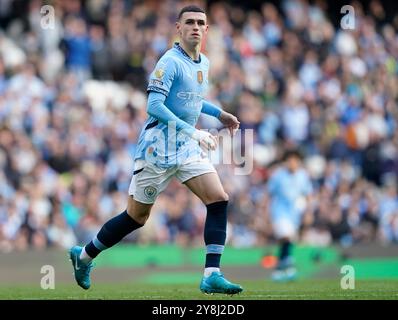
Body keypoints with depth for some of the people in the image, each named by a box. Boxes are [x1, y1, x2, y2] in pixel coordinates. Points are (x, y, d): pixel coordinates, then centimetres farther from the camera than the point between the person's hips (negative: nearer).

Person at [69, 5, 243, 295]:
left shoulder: (203, 64, 11)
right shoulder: (170, 62, -15)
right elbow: (154, 106, -24)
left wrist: (220, 113, 19)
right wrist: (194, 132, -28)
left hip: (189, 148, 7)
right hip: (159, 149, -7)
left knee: (219, 200, -12)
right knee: (136, 217, 3)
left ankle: (211, 276, -13)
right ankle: (84, 256, 25)